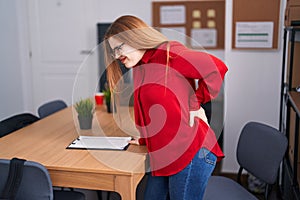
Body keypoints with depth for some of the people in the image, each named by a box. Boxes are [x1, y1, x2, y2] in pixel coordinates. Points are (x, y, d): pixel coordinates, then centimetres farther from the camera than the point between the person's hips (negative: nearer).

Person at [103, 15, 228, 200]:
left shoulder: (167, 54, -10)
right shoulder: (140, 69, 15)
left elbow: (217, 68, -18)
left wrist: (194, 105, -12)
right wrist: (144, 140, 14)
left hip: (190, 153, -9)